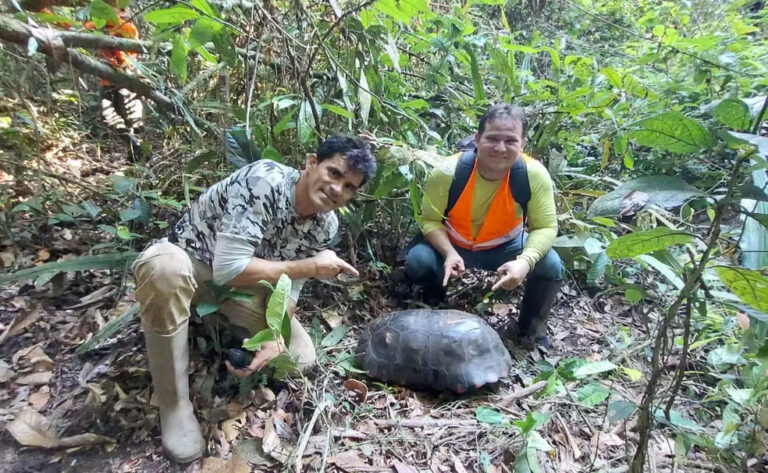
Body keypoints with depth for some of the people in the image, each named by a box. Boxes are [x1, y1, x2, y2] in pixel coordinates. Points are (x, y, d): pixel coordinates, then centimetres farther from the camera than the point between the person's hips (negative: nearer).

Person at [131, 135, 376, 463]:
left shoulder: (325, 225, -11)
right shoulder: (264, 180, -31)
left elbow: (289, 287, -8)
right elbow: (228, 269, -35)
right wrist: (311, 267, -28)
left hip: (241, 283, 5)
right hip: (187, 262, -4)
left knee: (300, 357, -11)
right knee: (164, 268, -40)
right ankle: (174, 404, -18)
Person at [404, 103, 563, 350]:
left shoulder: (535, 175, -26)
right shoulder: (448, 172, -29)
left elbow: (546, 227, -19)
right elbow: (430, 220, -18)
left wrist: (525, 261, -40)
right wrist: (449, 253, -37)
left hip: (505, 245, 1)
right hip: (453, 244, 0)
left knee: (551, 266, -23)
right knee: (417, 261, -28)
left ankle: (530, 328, 8)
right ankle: (433, 309, 10)